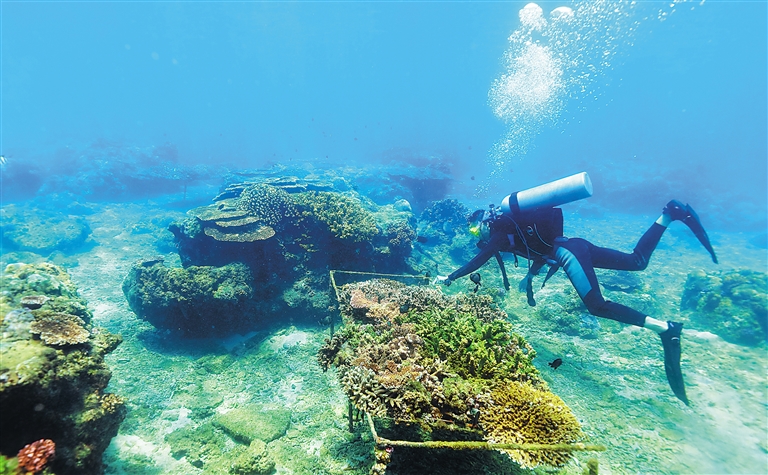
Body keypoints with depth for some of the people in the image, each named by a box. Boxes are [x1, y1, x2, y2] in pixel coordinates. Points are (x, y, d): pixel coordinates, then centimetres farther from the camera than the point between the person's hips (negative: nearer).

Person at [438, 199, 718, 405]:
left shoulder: (499, 233, -4)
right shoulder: (509, 225, 21)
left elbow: (476, 262, -10)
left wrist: (450, 278, -1)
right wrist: (530, 276, 27)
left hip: (568, 252, -9)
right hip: (574, 247, 9)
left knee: (597, 307, -16)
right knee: (638, 261, 14)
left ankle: (664, 329, -22)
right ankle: (670, 215, 9)